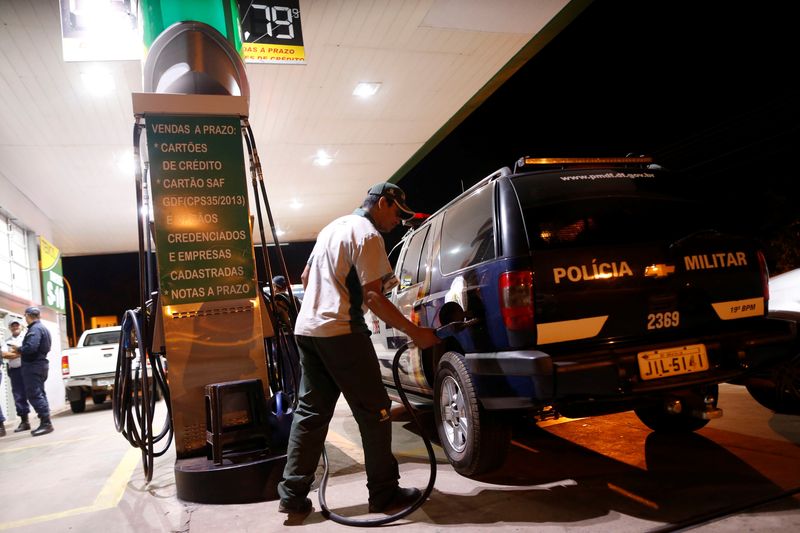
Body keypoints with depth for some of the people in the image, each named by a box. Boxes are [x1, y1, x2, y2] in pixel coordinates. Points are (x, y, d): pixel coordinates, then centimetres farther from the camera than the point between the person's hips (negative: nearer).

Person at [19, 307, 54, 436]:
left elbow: (31, 347, -27)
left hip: (33, 366, -10)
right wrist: (22, 350, 11)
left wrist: (19, 349, -9)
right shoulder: (42, 328, 17)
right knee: (39, 394, 15)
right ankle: (45, 423, 19)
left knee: (35, 395, -8)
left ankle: (46, 423, -9)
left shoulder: (35, 329, -16)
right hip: (40, 364, 10)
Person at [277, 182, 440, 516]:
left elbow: (306, 278, 27)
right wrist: (414, 332, -12)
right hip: (340, 332, -9)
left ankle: (293, 495, 15)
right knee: (374, 412, 1)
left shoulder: (332, 227, 20)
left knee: (310, 412, 12)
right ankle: (384, 494, 10)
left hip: (306, 329, 9)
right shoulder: (368, 235, -8)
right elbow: (372, 297, -14)